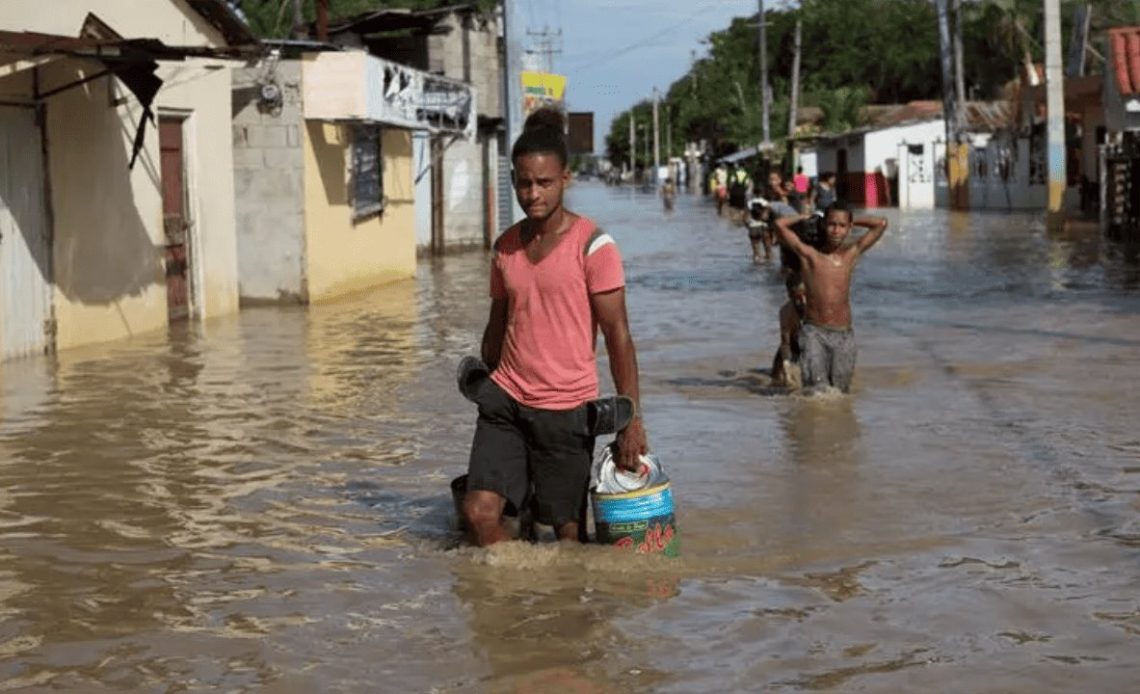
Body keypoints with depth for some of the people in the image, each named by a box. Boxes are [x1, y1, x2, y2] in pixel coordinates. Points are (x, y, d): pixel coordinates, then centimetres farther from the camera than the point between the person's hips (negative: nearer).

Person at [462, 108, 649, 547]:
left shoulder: (592, 245, -8)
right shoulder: (505, 247, 9)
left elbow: (617, 334, -9)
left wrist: (631, 417, -14)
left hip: (566, 408, -4)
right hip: (505, 399, 4)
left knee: (568, 532, 2)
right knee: (479, 510, -8)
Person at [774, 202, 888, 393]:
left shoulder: (851, 254, 8)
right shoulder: (809, 255, 0)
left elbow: (881, 224, 10)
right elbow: (780, 225, -9)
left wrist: (851, 221, 17)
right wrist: (805, 218, 8)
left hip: (843, 336, 2)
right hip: (814, 332, -2)